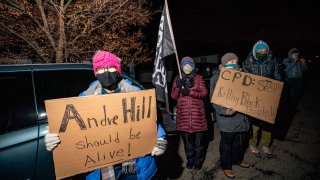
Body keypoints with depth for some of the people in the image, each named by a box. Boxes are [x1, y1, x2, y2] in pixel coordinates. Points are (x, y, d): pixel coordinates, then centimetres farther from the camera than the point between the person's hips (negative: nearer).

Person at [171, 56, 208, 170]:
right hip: (183, 114, 1)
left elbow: (204, 93, -5)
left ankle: (198, 160, 24)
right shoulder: (177, 79, 10)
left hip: (197, 113, -1)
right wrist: (178, 86, -16)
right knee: (187, 139, 10)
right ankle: (190, 159, 29)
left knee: (199, 139, 6)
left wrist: (189, 92, -18)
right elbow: (173, 96, 3)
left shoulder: (198, 78, 6)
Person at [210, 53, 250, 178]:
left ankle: (237, 159, 43)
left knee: (241, 140, 20)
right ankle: (226, 166, 25)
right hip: (227, 117, -6)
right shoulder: (217, 77, -7)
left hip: (242, 115, 6)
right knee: (227, 142, 6)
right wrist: (224, 111, -26)